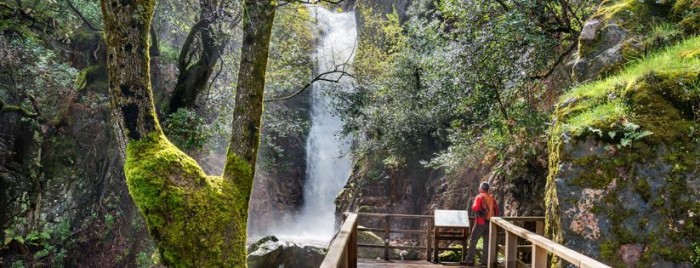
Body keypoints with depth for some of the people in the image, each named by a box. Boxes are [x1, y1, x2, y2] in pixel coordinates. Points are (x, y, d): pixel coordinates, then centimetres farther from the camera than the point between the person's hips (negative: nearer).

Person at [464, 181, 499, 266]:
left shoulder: (479, 197, -10)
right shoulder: (492, 198, 8)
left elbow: (475, 208, -19)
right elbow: (496, 209, 10)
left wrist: (473, 206, 1)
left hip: (480, 222, -5)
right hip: (489, 222, 5)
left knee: (473, 240, 1)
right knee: (487, 241, 9)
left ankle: (469, 260, -1)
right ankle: (485, 260, 9)